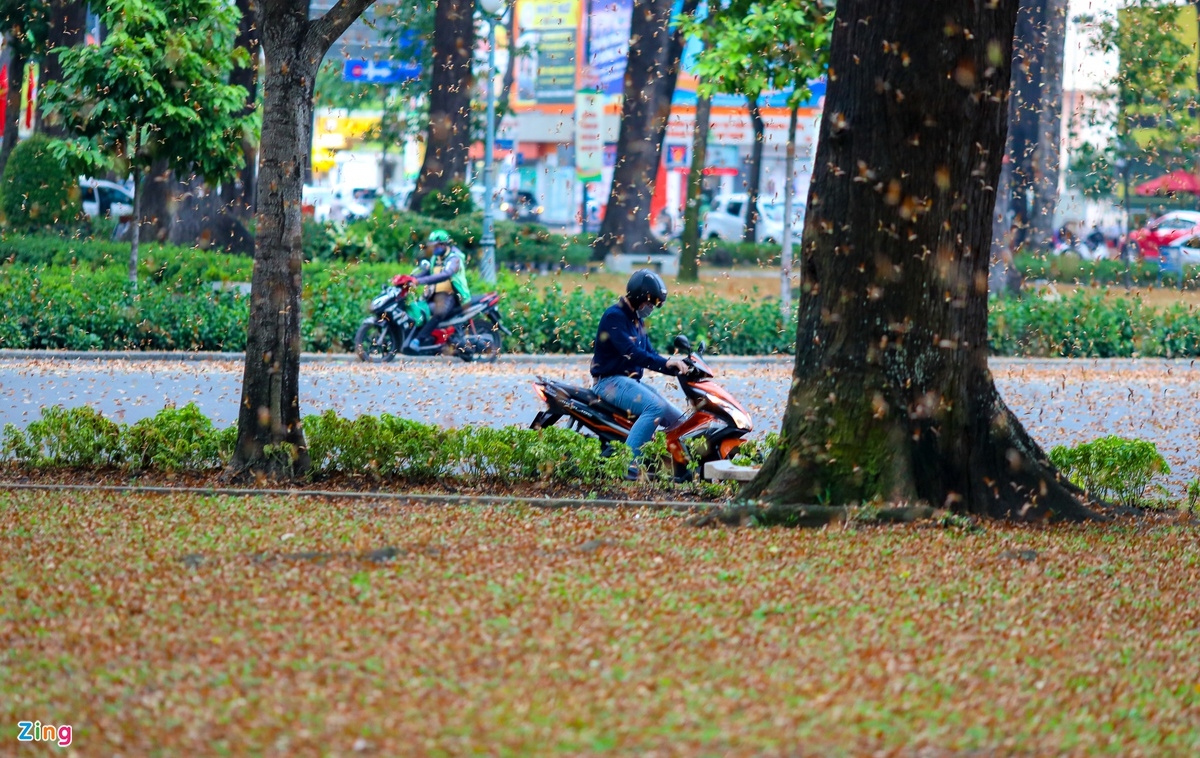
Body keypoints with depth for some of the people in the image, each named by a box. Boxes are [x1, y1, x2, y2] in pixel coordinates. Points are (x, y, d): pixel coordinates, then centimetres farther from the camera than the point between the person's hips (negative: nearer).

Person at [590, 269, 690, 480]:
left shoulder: (636, 321, 17)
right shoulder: (614, 317, -14)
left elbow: (649, 354, 15)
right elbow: (631, 352, -26)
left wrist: (677, 368, -1)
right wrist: (665, 363, -32)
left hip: (631, 381, 10)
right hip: (610, 381, -10)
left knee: (678, 421, 6)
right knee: (656, 407, -33)